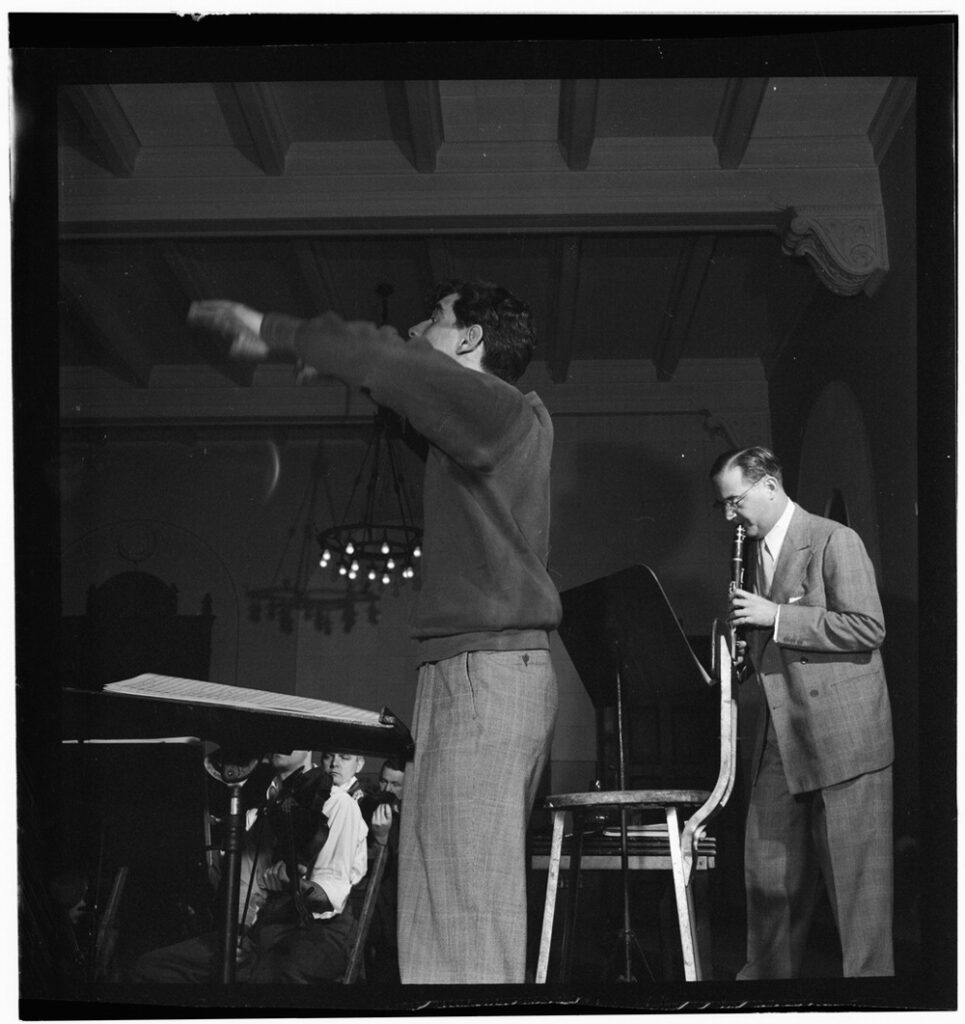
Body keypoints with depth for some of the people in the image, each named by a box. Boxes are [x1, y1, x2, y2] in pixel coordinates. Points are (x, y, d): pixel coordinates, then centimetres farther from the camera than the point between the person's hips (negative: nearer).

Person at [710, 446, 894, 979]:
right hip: (780, 739, 8)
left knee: (855, 876, -3)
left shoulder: (835, 541, -9)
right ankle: (768, 971, 24)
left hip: (843, 736, -7)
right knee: (767, 871, 11)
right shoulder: (754, 552, 16)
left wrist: (776, 616, -19)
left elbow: (869, 628, -18)